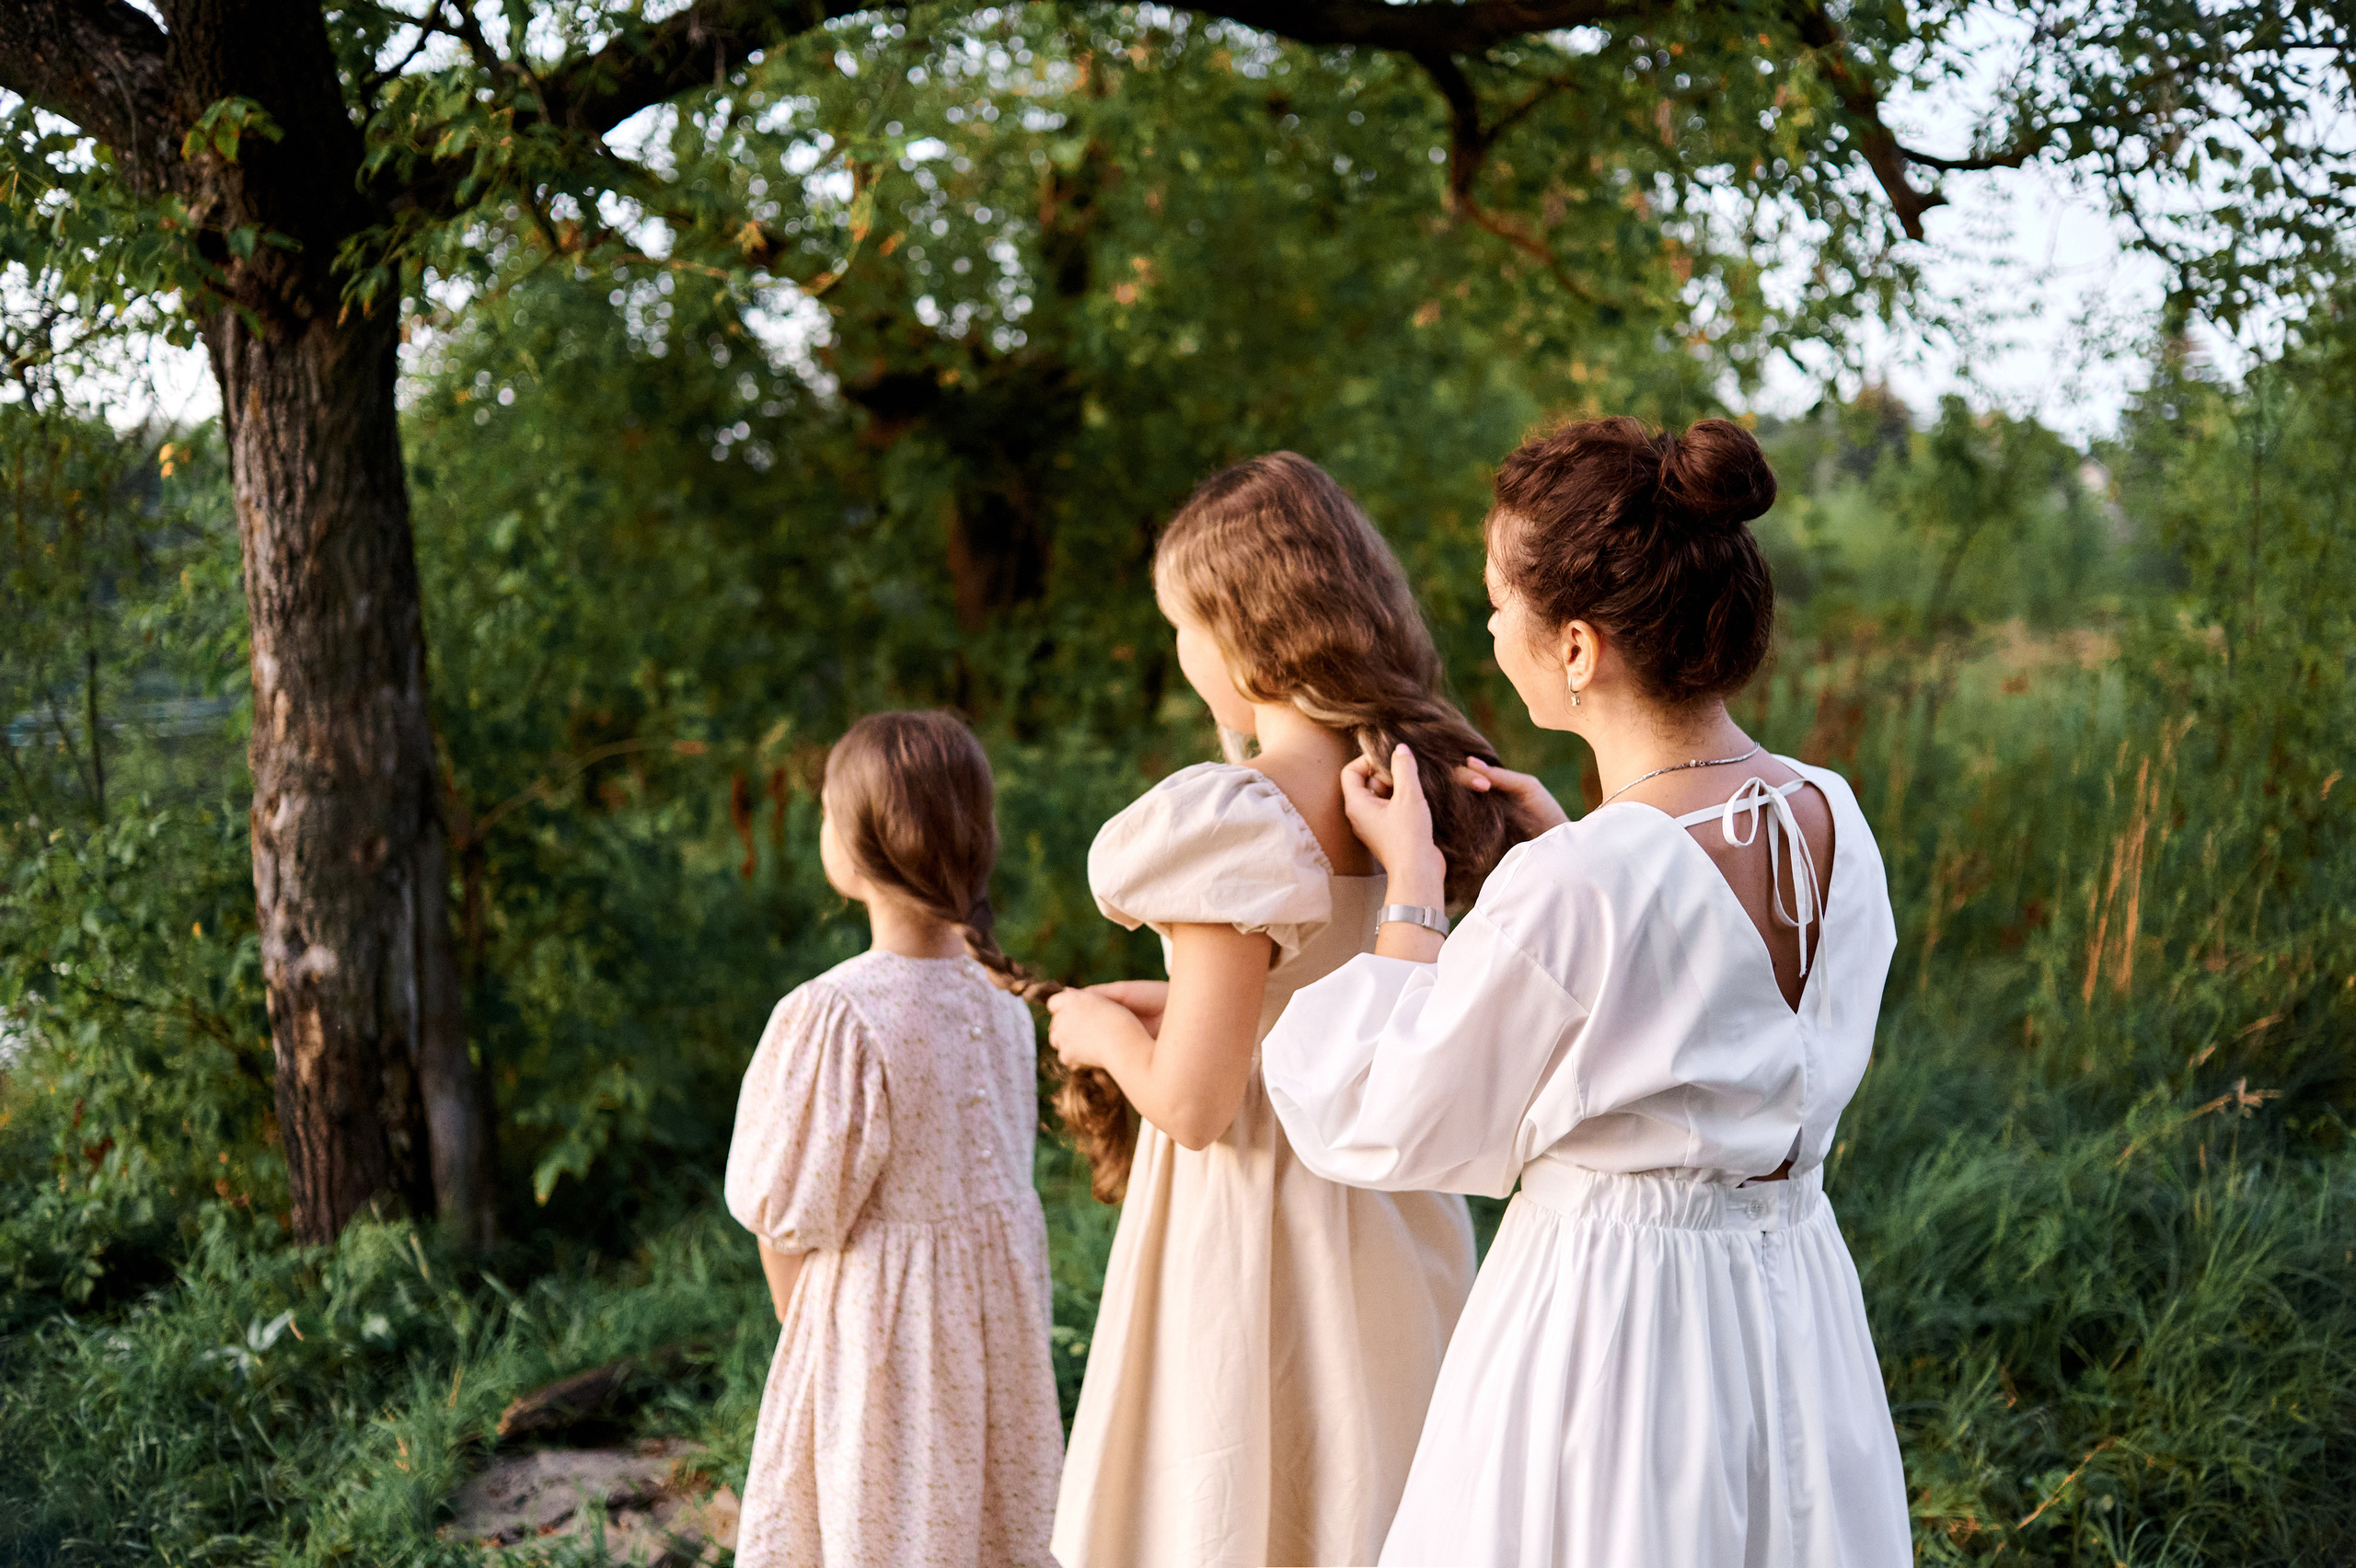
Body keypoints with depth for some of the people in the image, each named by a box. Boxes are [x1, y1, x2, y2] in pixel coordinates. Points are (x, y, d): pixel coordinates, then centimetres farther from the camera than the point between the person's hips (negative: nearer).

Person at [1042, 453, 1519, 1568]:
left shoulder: (1238, 822, -22)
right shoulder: (1429, 785, 0)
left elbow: (1193, 1104, -21)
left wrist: (1102, 1027, -2)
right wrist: (1166, 1004, 14)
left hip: (1255, 1223, -7)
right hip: (1396, 1222, 7)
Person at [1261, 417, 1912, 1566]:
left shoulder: (1568, 892, -26)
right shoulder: (1836, 822, -5)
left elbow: (1401, 1131, -12)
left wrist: (1409, 885, -5)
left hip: (1604, 1315, -6)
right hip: (1795, 1298, 7)